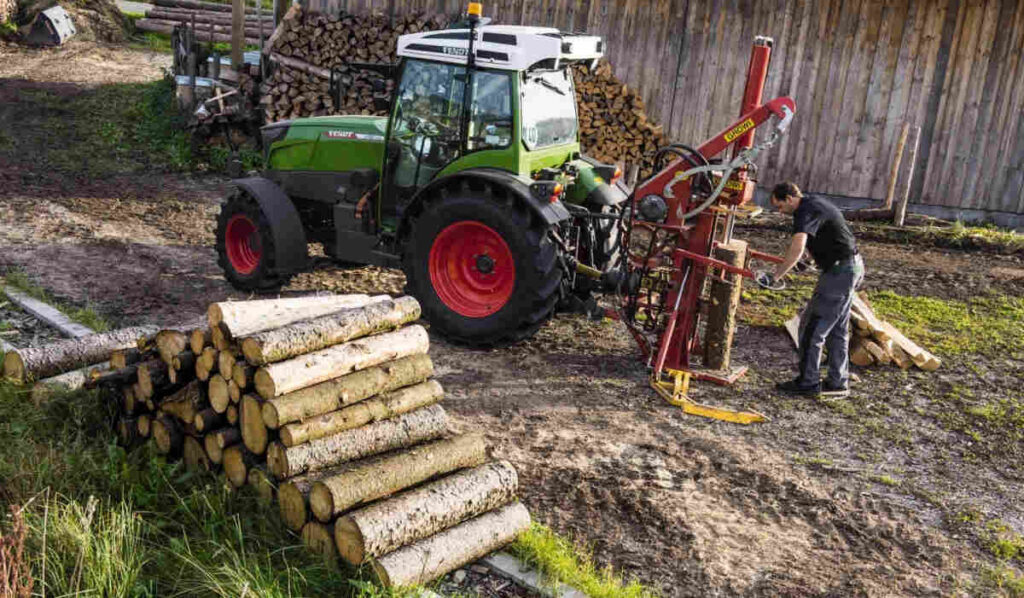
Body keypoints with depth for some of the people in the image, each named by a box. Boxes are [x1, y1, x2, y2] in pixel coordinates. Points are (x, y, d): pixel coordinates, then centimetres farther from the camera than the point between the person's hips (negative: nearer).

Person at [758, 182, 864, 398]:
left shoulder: (806, 211, -18)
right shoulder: (815, 203, 15)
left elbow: (797, 247, -35)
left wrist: (775, 276, -41)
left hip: (840, 271, -11)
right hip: (852, 266, 11)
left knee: (812, 327, -5)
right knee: (837, 329, 16)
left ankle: (808, 382, 1)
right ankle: (838, 382, 23)